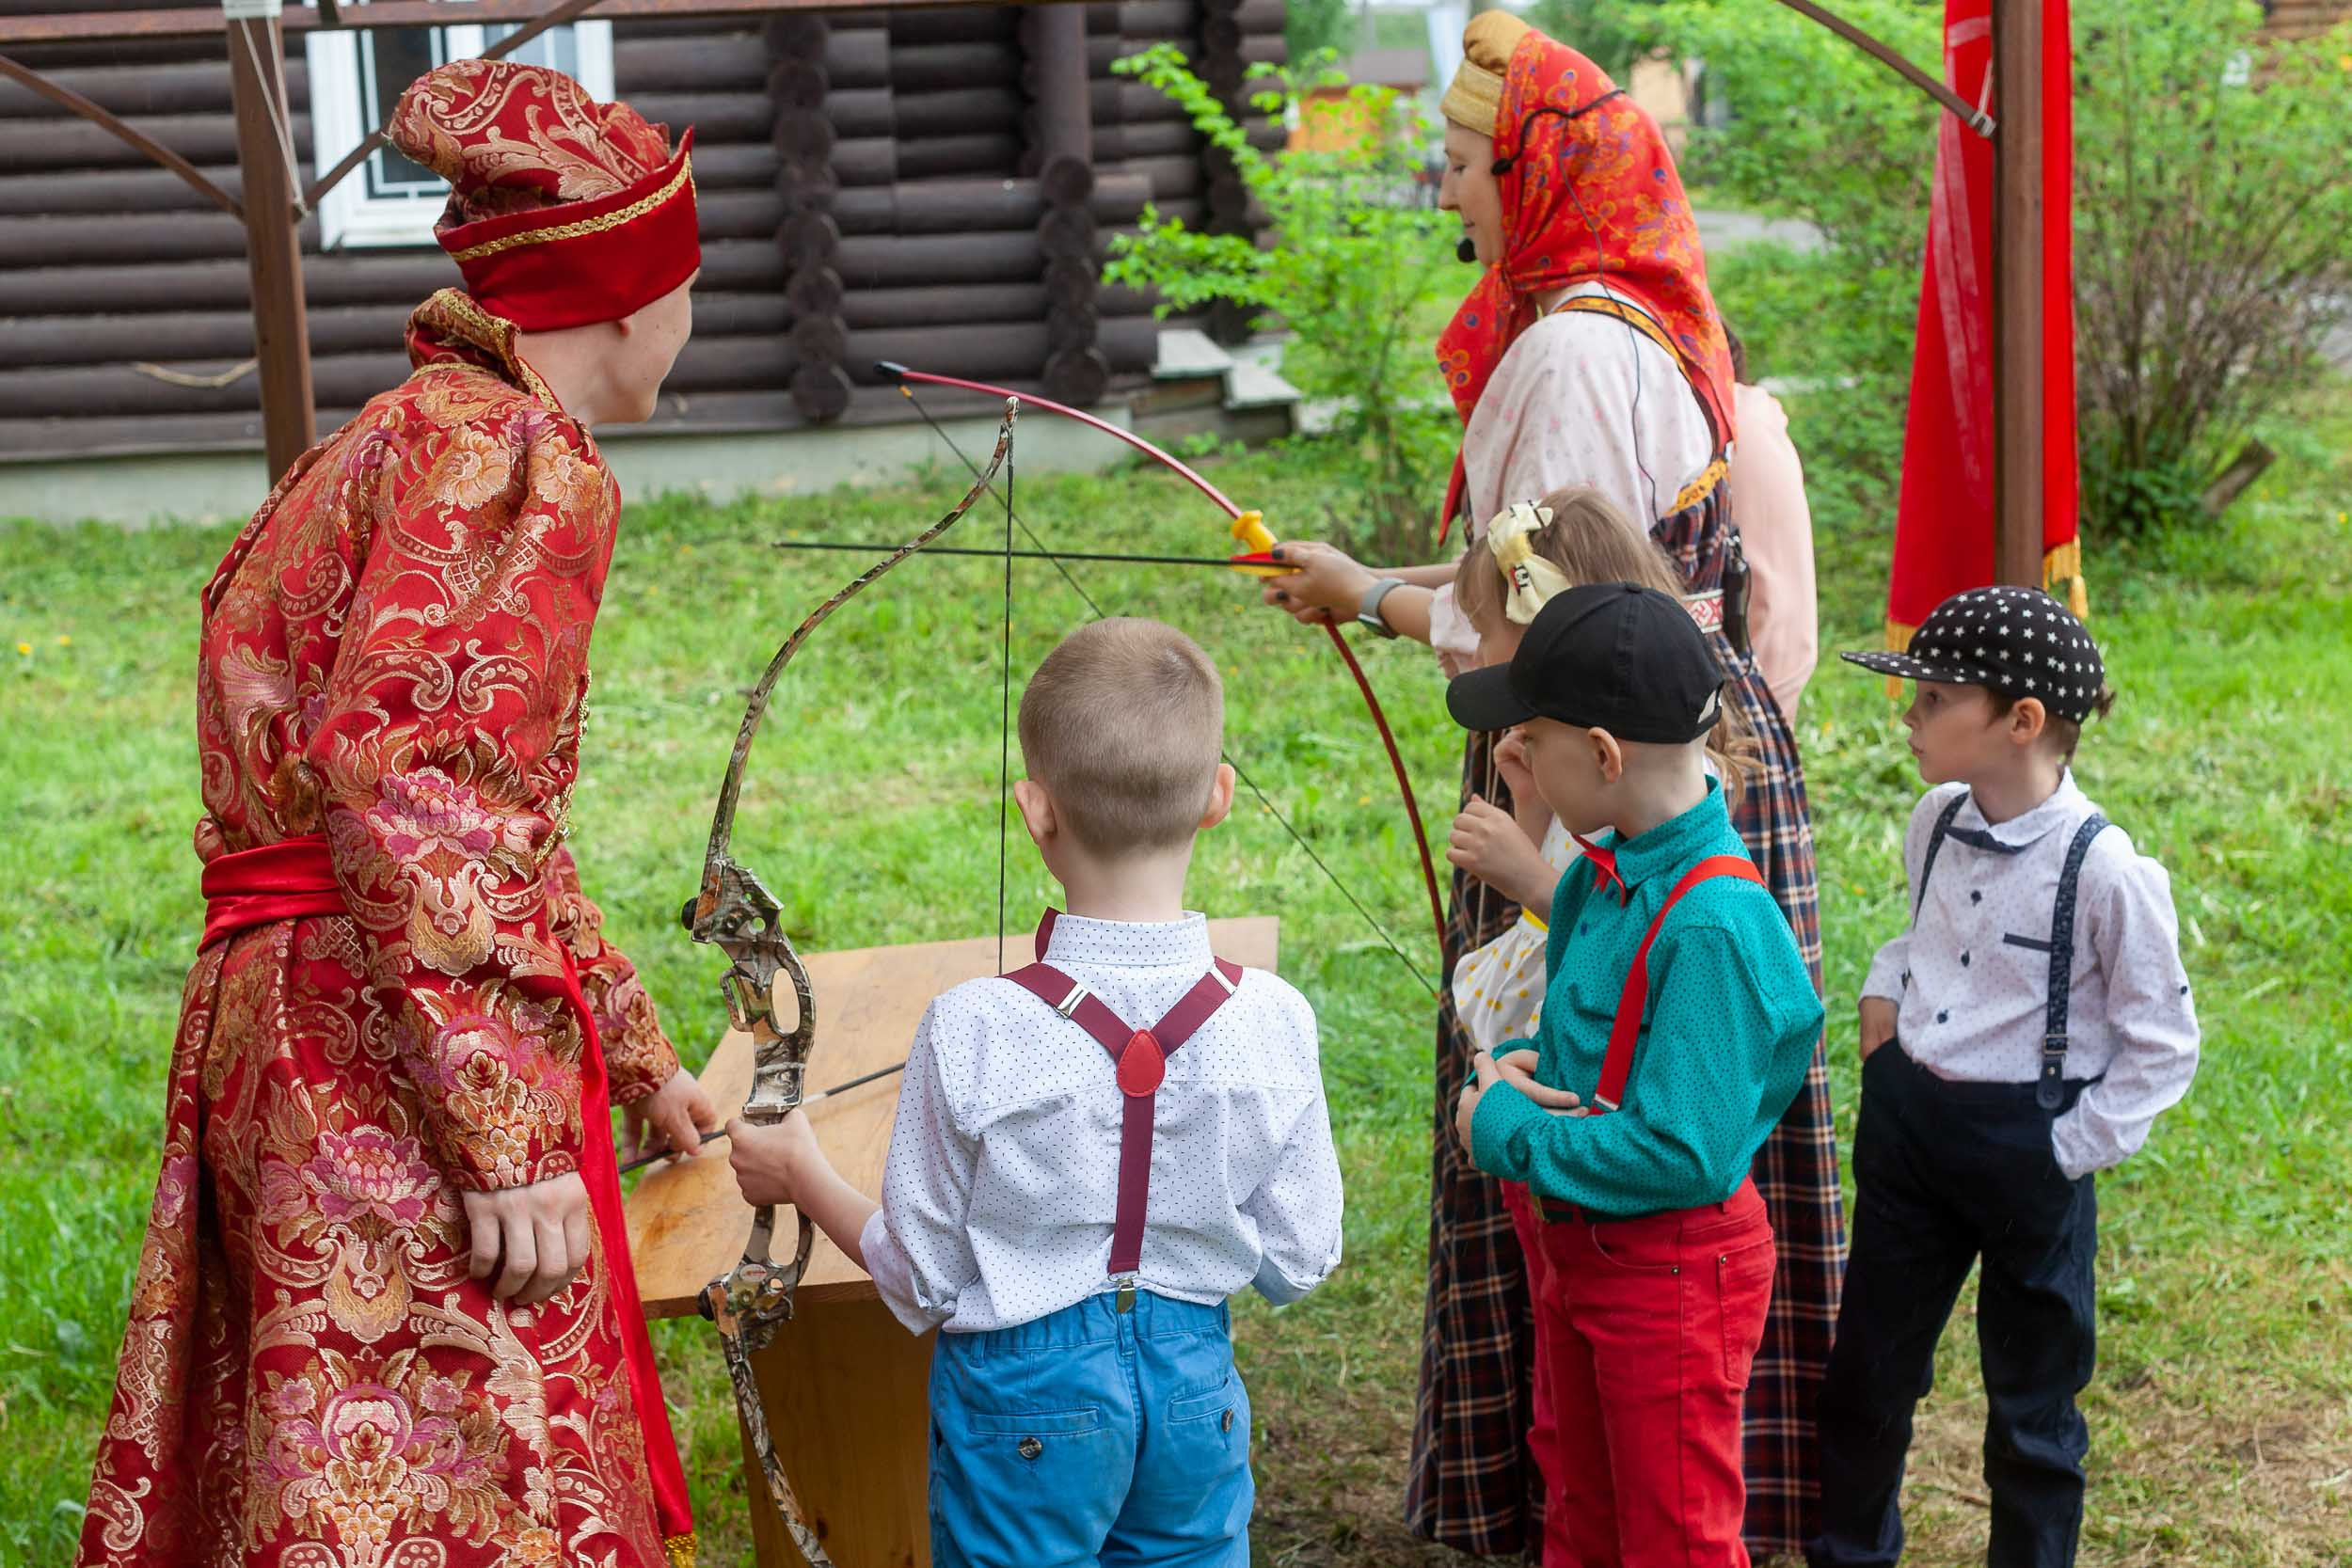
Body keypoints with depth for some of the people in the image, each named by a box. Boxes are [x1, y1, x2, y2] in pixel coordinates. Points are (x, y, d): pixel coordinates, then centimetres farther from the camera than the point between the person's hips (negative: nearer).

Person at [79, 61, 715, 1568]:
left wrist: (636, 1056, 37)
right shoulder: (507, 453, -10)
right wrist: (511, 1136, -23)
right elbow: (402, 782, -23)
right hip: (400, 1068, -10)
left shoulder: (411, 435, 21)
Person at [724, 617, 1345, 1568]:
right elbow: (1297, 1265, -4)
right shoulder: (1272, 1023, -15)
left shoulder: (971, 1033, -21)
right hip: (1194, 1384, 2)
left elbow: (923, 1282, -9)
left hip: (1022, 1395, -2)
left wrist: (803, 1178, 7)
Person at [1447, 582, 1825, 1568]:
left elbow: (1683, 1151, -30)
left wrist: (1507, 1135, -21)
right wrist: (1505, 1082, -11)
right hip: (1574, 1246, 9)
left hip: (1674, 1272, -9)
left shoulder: (1714, 927, -29)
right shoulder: (1603, 870, -2)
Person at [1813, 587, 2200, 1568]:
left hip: (2029, 1145, -6)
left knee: (2030, 1396, 11)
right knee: (1866, 1367, 16)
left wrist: (2077, 1148, -15)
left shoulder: (2104, 870, -20)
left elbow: (2162, 1046, -11)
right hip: (1908, 1114, 6)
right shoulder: (1937, 821, -1)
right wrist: (1886, 983, 5)